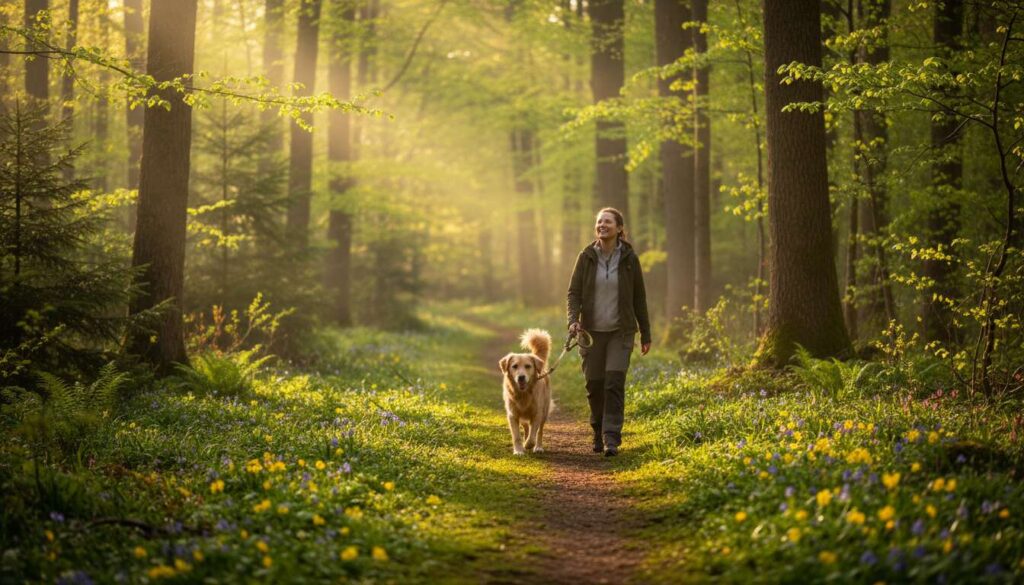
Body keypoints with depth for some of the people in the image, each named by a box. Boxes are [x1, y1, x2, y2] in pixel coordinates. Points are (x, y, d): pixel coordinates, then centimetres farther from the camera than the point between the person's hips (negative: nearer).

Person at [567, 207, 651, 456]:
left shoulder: (629, 258, -2)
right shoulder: (586, 257, 0)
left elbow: (639, 298, 4)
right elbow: (574, 292, 0)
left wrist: (646, 335, 6)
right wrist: (573, 320, -18)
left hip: (621, 331, -1)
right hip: (592, 331, 2)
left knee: (615, 382, -13)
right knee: (594, 384, 6)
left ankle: (611, 439, -13)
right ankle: (598, 431, 28)